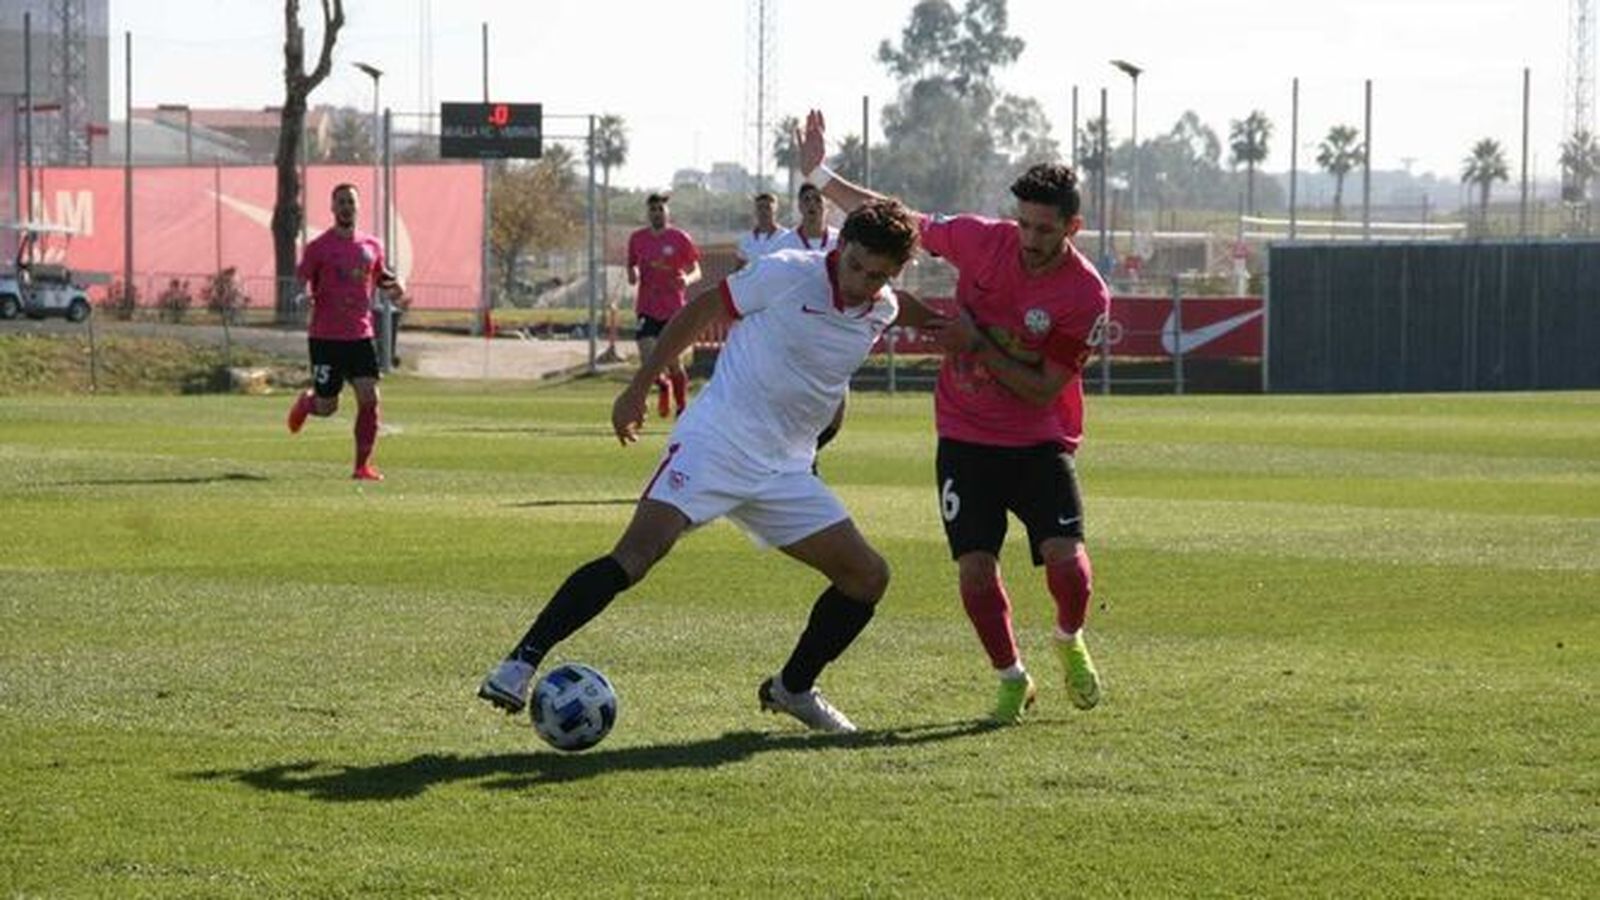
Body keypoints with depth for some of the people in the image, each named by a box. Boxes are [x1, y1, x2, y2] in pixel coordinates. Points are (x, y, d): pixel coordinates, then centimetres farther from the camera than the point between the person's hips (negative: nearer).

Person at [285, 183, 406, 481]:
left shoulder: (372, 245, 8)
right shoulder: (319, 247, -5)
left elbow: (380, 276, 24)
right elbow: (299, 284, -3)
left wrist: (394, 286, 1)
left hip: (361, 335, 3)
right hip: (326, 336, -3)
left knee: (369, 399, -9)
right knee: (327, 407, 1)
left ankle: (363, 465, -1)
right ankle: (306, 401, 38)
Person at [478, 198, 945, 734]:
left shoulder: (884, 312, 5)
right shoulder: (786, 275, -11)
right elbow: (703, 312, 0)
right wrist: (639, 387, 1)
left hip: (786, 469, 6)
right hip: (716, 442, -6)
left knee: (868, 577, 3)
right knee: (637, 553, -24)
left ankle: (793, 689, 22)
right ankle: (520, 665, -23)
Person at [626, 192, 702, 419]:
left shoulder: (680, 239, -3)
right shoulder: (637, 239, 6)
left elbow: (697, 271, 1)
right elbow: (632, 265, 19)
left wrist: (687, 279, -22)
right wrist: (632, 275, -5)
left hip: (673, 308, -2)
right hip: (647, 309, 2)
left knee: (674, 363, 1)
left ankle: (682, 408, 20)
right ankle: (664, 386, 20)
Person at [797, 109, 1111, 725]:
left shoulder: (1087, 297, -16)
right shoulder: (984, 241, -8)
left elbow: (1043, 390, -14)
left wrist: (977, 345, -20)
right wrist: (819, 175, 6)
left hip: (1039, 443, -2)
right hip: (966, 438, 2)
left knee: (1066, 559, -18)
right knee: (976, 570, -8)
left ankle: (1069, 641, 16)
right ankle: (1012, 679, 16)